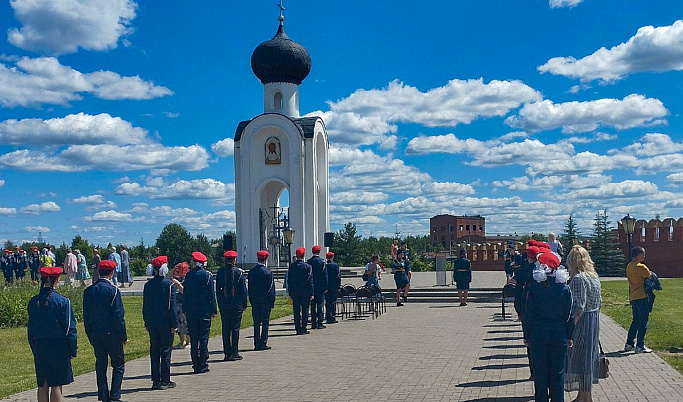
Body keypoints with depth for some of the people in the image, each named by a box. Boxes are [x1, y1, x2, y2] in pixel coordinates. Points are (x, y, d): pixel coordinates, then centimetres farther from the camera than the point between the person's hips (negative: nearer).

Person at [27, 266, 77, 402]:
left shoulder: (33, 302, 3)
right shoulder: (63, 301, -11)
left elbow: (30, 329, 9)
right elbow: (69, 328, -10)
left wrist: (35, 350, 18)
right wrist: (73, 350, -2)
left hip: (39, 347, 5)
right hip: (59, 347, -4)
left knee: (42, 385, 11)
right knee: (56, 384, 0)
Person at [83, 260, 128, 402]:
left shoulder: (88, 291, 6)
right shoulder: (113, 290, -11)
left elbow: (86, 316, 9)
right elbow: (118, 315, -13)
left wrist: (90, 336, 15)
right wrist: (124, 336, -7)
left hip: (95, 334, 5)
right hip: (111, 333, -5)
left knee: (100, 365, 11)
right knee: (118, 365, 3)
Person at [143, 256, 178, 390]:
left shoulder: (148, 285, 4)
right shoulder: (169, 284, -10)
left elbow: (145, 305, 7)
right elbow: (172, 305, -11)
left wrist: (147, 323, 13)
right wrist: (174, 323, -7)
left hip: (152, 323, 4)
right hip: (165, 322, -4)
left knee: (154, 351, 9)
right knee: (166, 351, 2)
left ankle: (156, 380, 12)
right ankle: (165, 381, 5)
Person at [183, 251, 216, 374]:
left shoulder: (188, 275, 0)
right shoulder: (208, 275, -4)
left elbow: (185, 294, 2)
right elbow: (212, 294, -4)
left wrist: (184, 310, 9)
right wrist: (213, 310, 1)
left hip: (191, 311, 1)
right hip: (205, 311, -1)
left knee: (193, 338, 6)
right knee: (204, 338, 3)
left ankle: (196, 365, 9)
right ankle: (203, 365, 3)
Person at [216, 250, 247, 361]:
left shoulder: (220, 272, 2)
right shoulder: (239, 272, -6)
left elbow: (217, 289, 5)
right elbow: (243, 289, -4)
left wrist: (220, 304, 12)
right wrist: (244, 304, 4)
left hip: (223, 303, 2)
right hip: (236, 303, -2)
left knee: (226, 329, 7)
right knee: (235, 328, 3)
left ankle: (227, 353, 8)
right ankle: (234, 353, 2)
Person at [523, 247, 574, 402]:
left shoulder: (534, 287, -10)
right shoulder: (564, 288, -5)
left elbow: (527, 314, -6)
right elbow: (569, 315, 0)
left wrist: (527, 335, 4)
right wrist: (569, 336, 11)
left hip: (538, 334, -1)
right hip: (559, 334, 1)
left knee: (540, 372, 8)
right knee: (557, 373, 11)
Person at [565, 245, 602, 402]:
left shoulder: (578, 279, -18)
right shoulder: (594, 277, 9)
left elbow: (578, 307, -23)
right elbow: (599, 302, 15)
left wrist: (569, 328, -22)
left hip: (582, 322, -9)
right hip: (594, 320, 9)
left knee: (580, 358, 1)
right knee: (588, 357, 16)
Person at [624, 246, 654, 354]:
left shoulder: (629, 266, 11)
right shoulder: (641, 267, -16)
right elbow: (651, 277, -9)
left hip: (632, 297, 9)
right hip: (641, 296, -9)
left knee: (636, 320, 17)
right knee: (643, 322, -1)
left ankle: (629, 344, 18)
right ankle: (640, 346, 2)